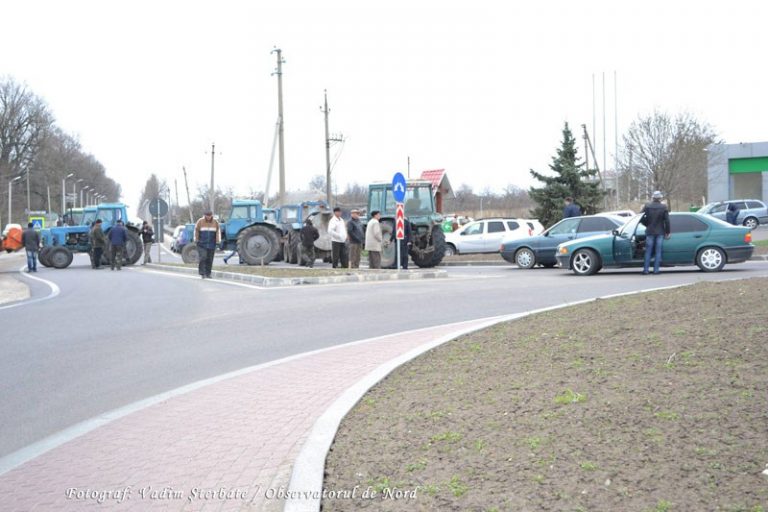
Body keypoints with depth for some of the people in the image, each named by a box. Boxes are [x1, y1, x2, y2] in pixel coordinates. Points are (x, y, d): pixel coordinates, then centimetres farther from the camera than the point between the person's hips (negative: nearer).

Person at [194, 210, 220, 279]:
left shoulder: (215, 222, 3)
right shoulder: (200, 221, -3)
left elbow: (218, 231, 7)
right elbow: (196, 231, 2)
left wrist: (218, 241, 3)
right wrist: (196, 240, 1)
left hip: (211, 245, 3)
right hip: (202, 244, -2)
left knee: (209, 260, 4)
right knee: (203, 258, -13)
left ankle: (208, 274, 12)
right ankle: (202, 273, -8)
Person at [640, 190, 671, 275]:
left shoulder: (647, 206, -2)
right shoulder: (663, 207, -4)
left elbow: (641, 217, -6)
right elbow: (667, 220, -6)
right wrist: (668, 231, 1)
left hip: (650, 232, 1)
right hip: (660, 232, -1)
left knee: (648, 252, 5)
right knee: (658, 252, 4)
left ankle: (645, 269, 3)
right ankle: (656, 269, 1)